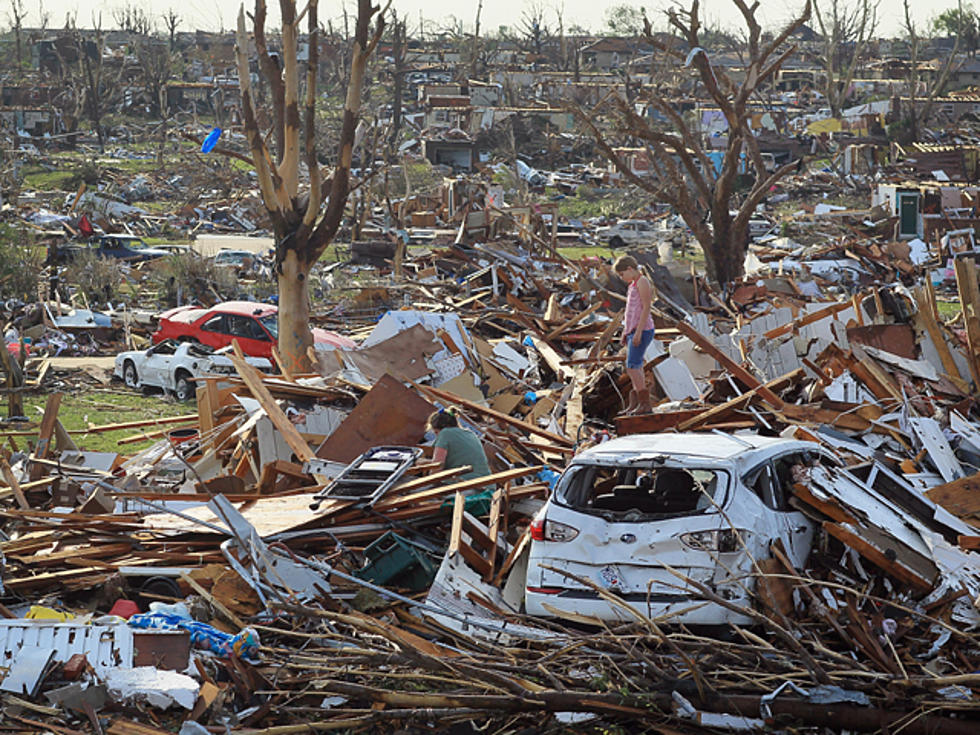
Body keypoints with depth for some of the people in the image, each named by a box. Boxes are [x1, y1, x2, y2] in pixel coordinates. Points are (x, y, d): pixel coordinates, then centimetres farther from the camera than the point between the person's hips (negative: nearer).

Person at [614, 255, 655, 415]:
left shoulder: (642, 282, -10)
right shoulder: (633, 284, 19)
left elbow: (646, 308, -16)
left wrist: (638, 331, -21)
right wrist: (625, 331, 21)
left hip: (642, 330, -10)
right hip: (633, 331, 10)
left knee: (632, 367, -14)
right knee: (637, 368, 8)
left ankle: (645, 403, -14)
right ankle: (634, 404, 8)